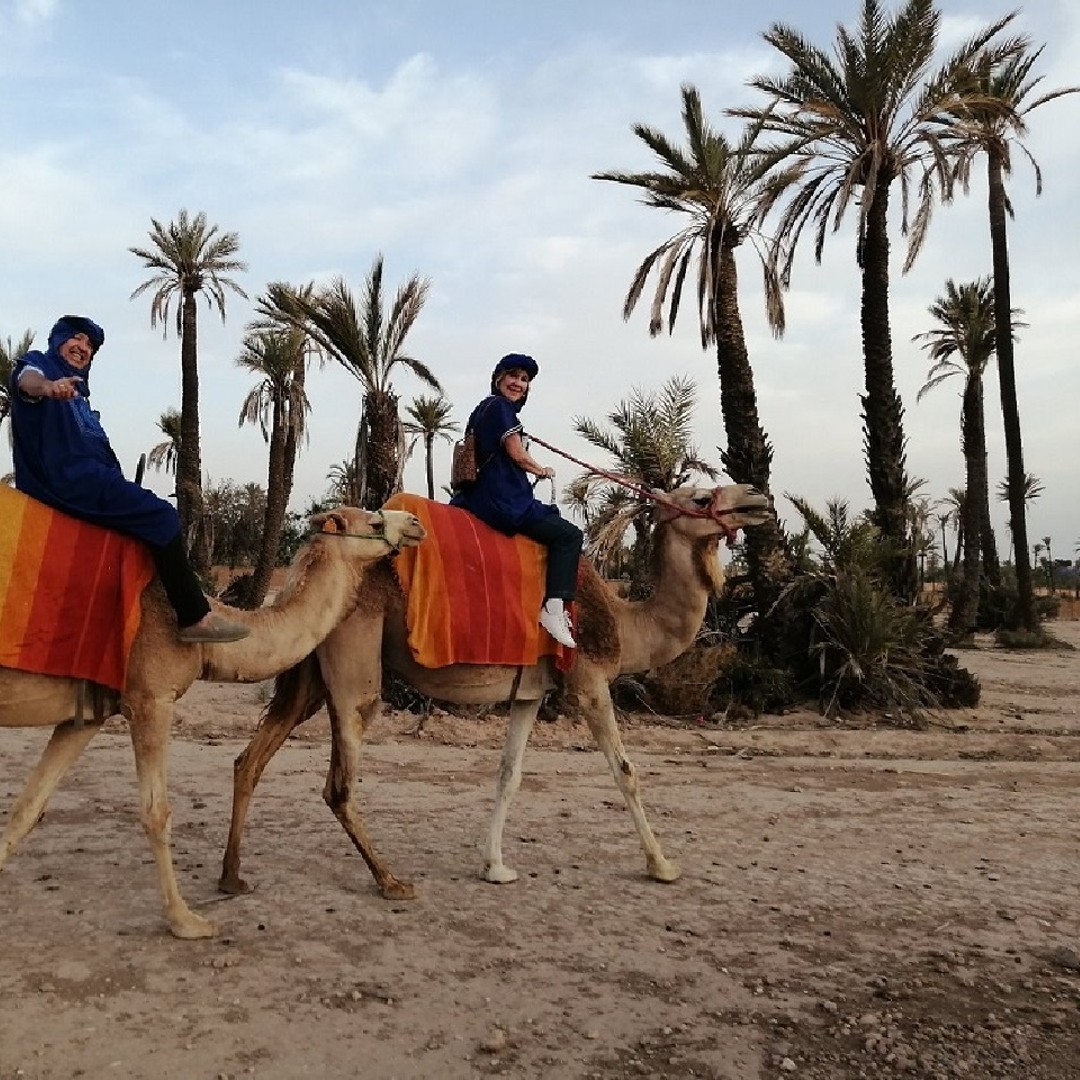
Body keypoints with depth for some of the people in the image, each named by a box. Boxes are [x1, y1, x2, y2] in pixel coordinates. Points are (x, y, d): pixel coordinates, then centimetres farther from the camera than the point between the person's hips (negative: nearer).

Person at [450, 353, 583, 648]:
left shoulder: (484, 407, 20)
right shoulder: (501, 406, -9)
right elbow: (518, 456, -12)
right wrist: (543, 471, 6)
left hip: (484, 497, 11)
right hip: (503, 502, -11)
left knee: (553, 515, 26)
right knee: (569, 535, -8)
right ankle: (554, 608, -17)